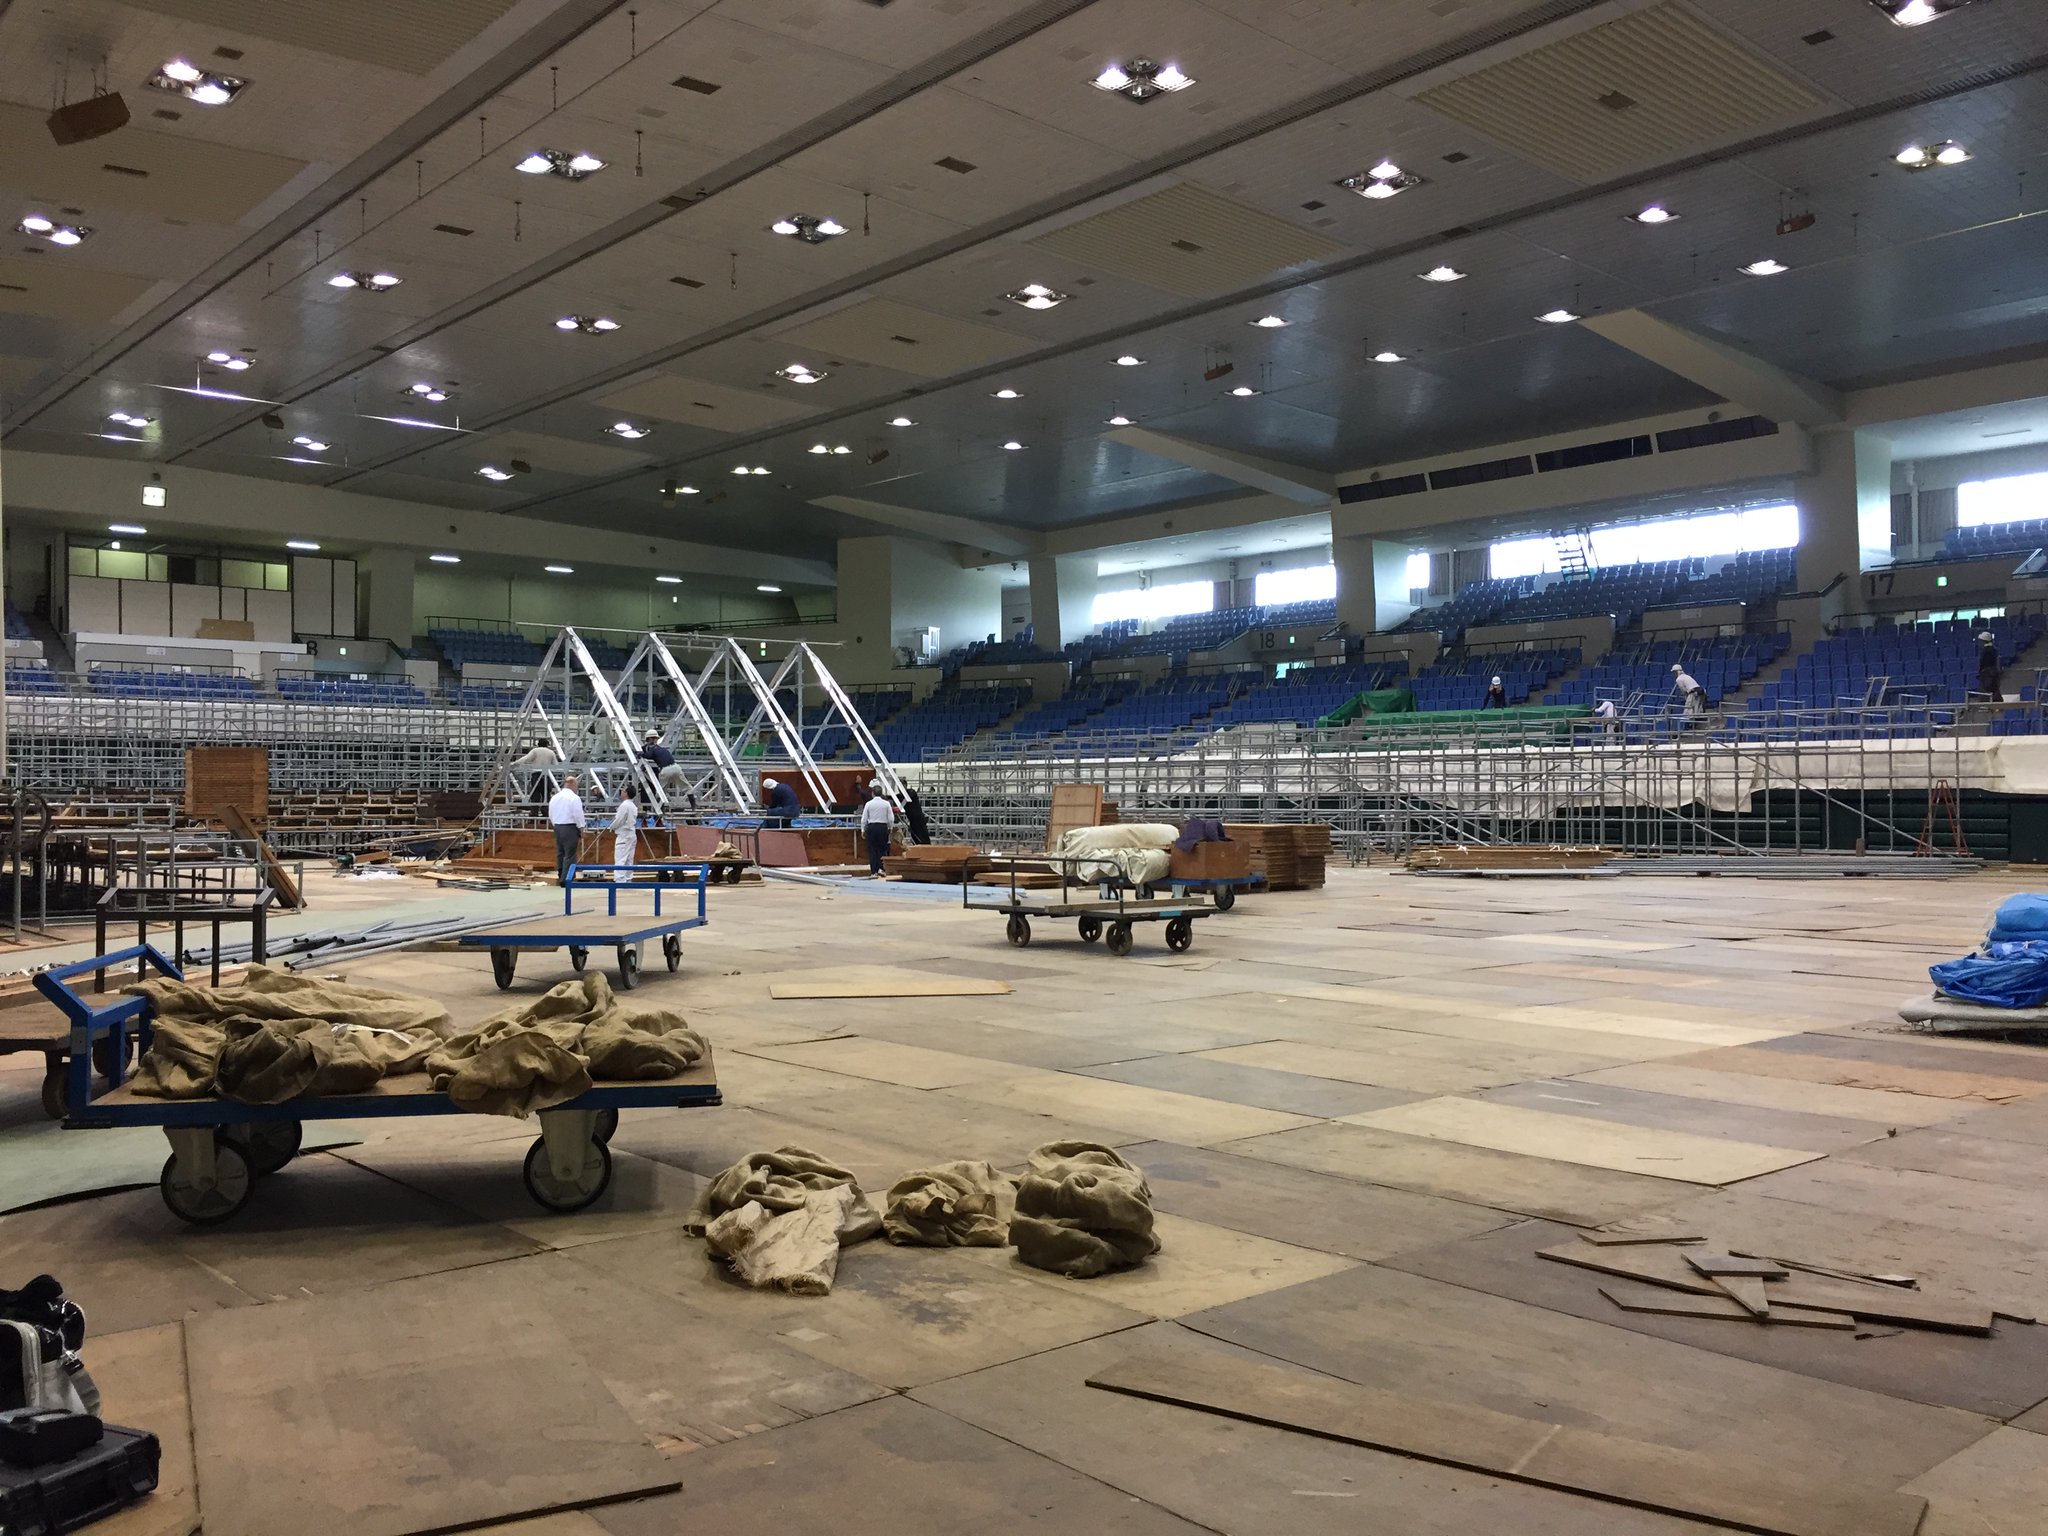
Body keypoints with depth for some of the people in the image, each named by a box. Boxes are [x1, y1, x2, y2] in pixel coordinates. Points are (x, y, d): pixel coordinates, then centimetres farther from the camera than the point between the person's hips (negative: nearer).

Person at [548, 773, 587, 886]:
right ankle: (566, 879, -8)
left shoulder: (555, 797, 10)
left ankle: (560, 876, 18)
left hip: (557, 827, 7)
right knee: (570, 854, -5)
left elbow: (551, 815, 15)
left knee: (560, 853, 14)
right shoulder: (574, 798, -12)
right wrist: (581, 829, -3)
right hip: (570, 827, -7)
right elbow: (578, 815, -13)